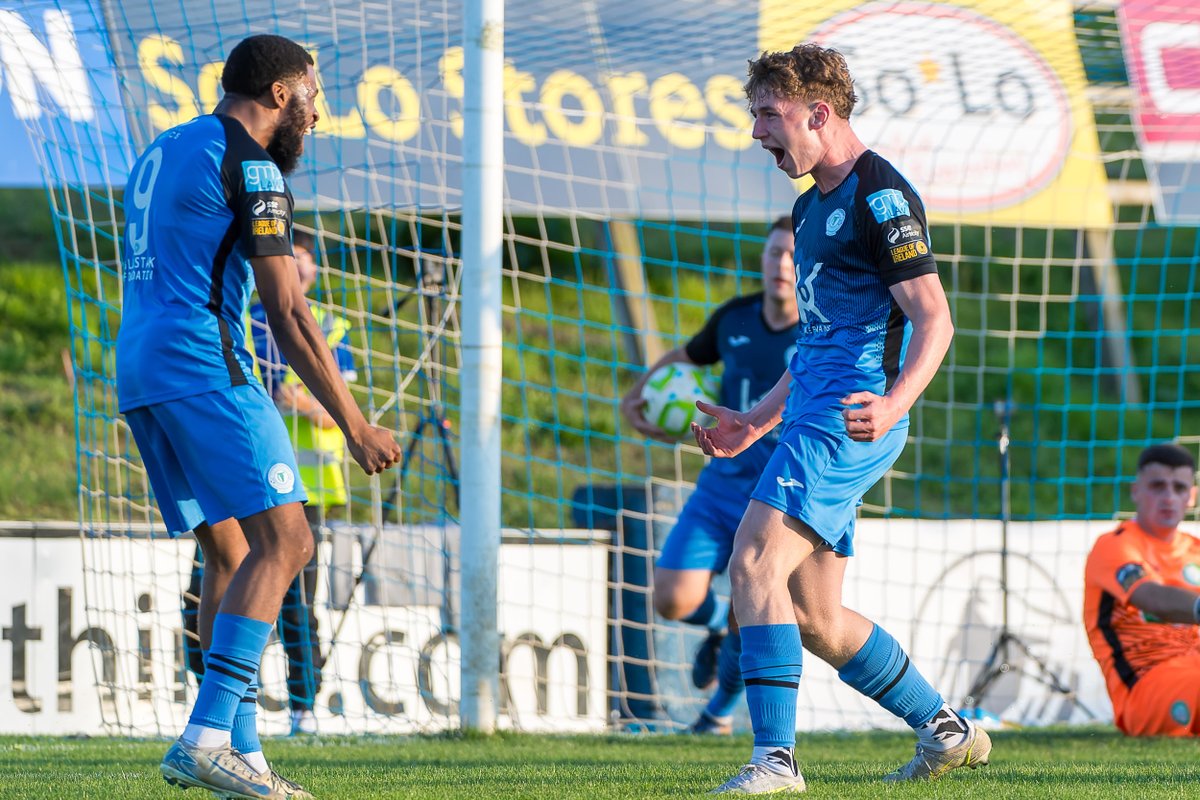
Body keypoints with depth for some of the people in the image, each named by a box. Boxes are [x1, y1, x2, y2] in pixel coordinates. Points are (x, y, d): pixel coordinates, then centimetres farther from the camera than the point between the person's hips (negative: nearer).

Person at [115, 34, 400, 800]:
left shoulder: (162, 153, 22)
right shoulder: (249, 168, -7)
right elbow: (287, 315, -13)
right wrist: (355, 426, -11)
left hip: (140, 378, 9)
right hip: (205, 366, -9)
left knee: (232, 554, 12)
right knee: (283, 542, -12)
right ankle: (207, 737, -23)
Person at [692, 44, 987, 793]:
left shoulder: (880, 196, -10)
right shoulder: (813, 205, 20)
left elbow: (934, 320, -16)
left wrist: (895, 403, -33)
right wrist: (757, 422, 27)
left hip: (850, 421, -10)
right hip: (814, 416, 10)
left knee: (755, 562, -21)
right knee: (812, 618, 10)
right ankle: (946, 731, 23)